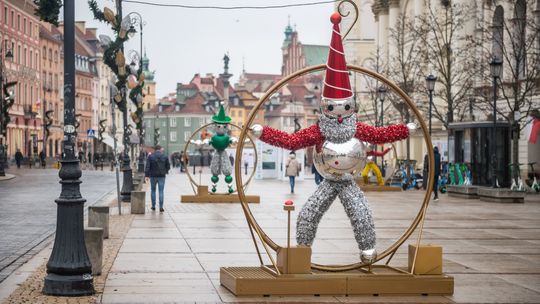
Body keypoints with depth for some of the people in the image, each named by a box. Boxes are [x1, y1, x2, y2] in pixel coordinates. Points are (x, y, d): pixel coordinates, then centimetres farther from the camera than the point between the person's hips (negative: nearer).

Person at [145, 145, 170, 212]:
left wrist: (146, 175, -8)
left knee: (153, 191, 15)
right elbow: (168, 166, 5)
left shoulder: (150, 156, -2)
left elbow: (147, 166, -8)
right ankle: (161, 207, -7)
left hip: (153, 176, 0)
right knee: (161, 191, 1)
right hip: (161, 176, 0)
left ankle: (153, 206, 17)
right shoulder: (165, 156, 0)